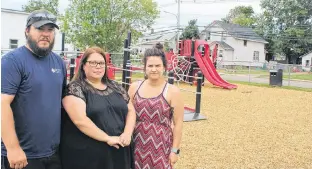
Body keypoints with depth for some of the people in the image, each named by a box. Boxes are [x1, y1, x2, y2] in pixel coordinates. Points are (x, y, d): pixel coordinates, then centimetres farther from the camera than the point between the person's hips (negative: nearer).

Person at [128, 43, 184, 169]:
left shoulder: (172, 91, -9)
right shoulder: (134, 87, 1)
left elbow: (178, 124, -6)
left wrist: (175, 150, -6)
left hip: (161, 147, -3)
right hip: (137, 146, 3)